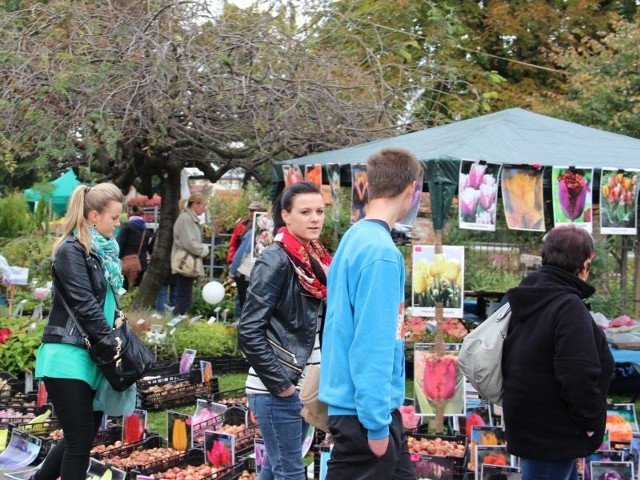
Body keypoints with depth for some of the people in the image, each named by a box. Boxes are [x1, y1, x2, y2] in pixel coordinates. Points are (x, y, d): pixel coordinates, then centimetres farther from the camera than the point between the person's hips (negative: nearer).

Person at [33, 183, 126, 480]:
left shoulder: (103, 249, 12)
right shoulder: (71, 250, -13)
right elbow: (84, 304, -18)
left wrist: (117, 320, 0)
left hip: (91, 355, 8)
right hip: (67, 357, -8)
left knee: (86, 434, 14)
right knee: (80, 439, -3)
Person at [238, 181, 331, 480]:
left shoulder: (317, 258, 8)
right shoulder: (275, 261, -14)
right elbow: (249, 331, -18)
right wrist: (278, 383, -16)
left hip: (306, 386, 7)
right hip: (277, 390, -7)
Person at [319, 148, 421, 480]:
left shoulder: (355, 237, 9)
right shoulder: (381, 251, -20)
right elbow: (372, 342, -23)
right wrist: (376, 422, -19)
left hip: (365, 404, 9)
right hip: (365, 410, -9)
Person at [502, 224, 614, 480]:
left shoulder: (527, 301, 8)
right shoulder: (569, 307, -21)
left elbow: (512, 360, 18)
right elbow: (578, 377, -27)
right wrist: (591, 422, -11)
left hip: (528, 422, 9)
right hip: (552, 431, -9)